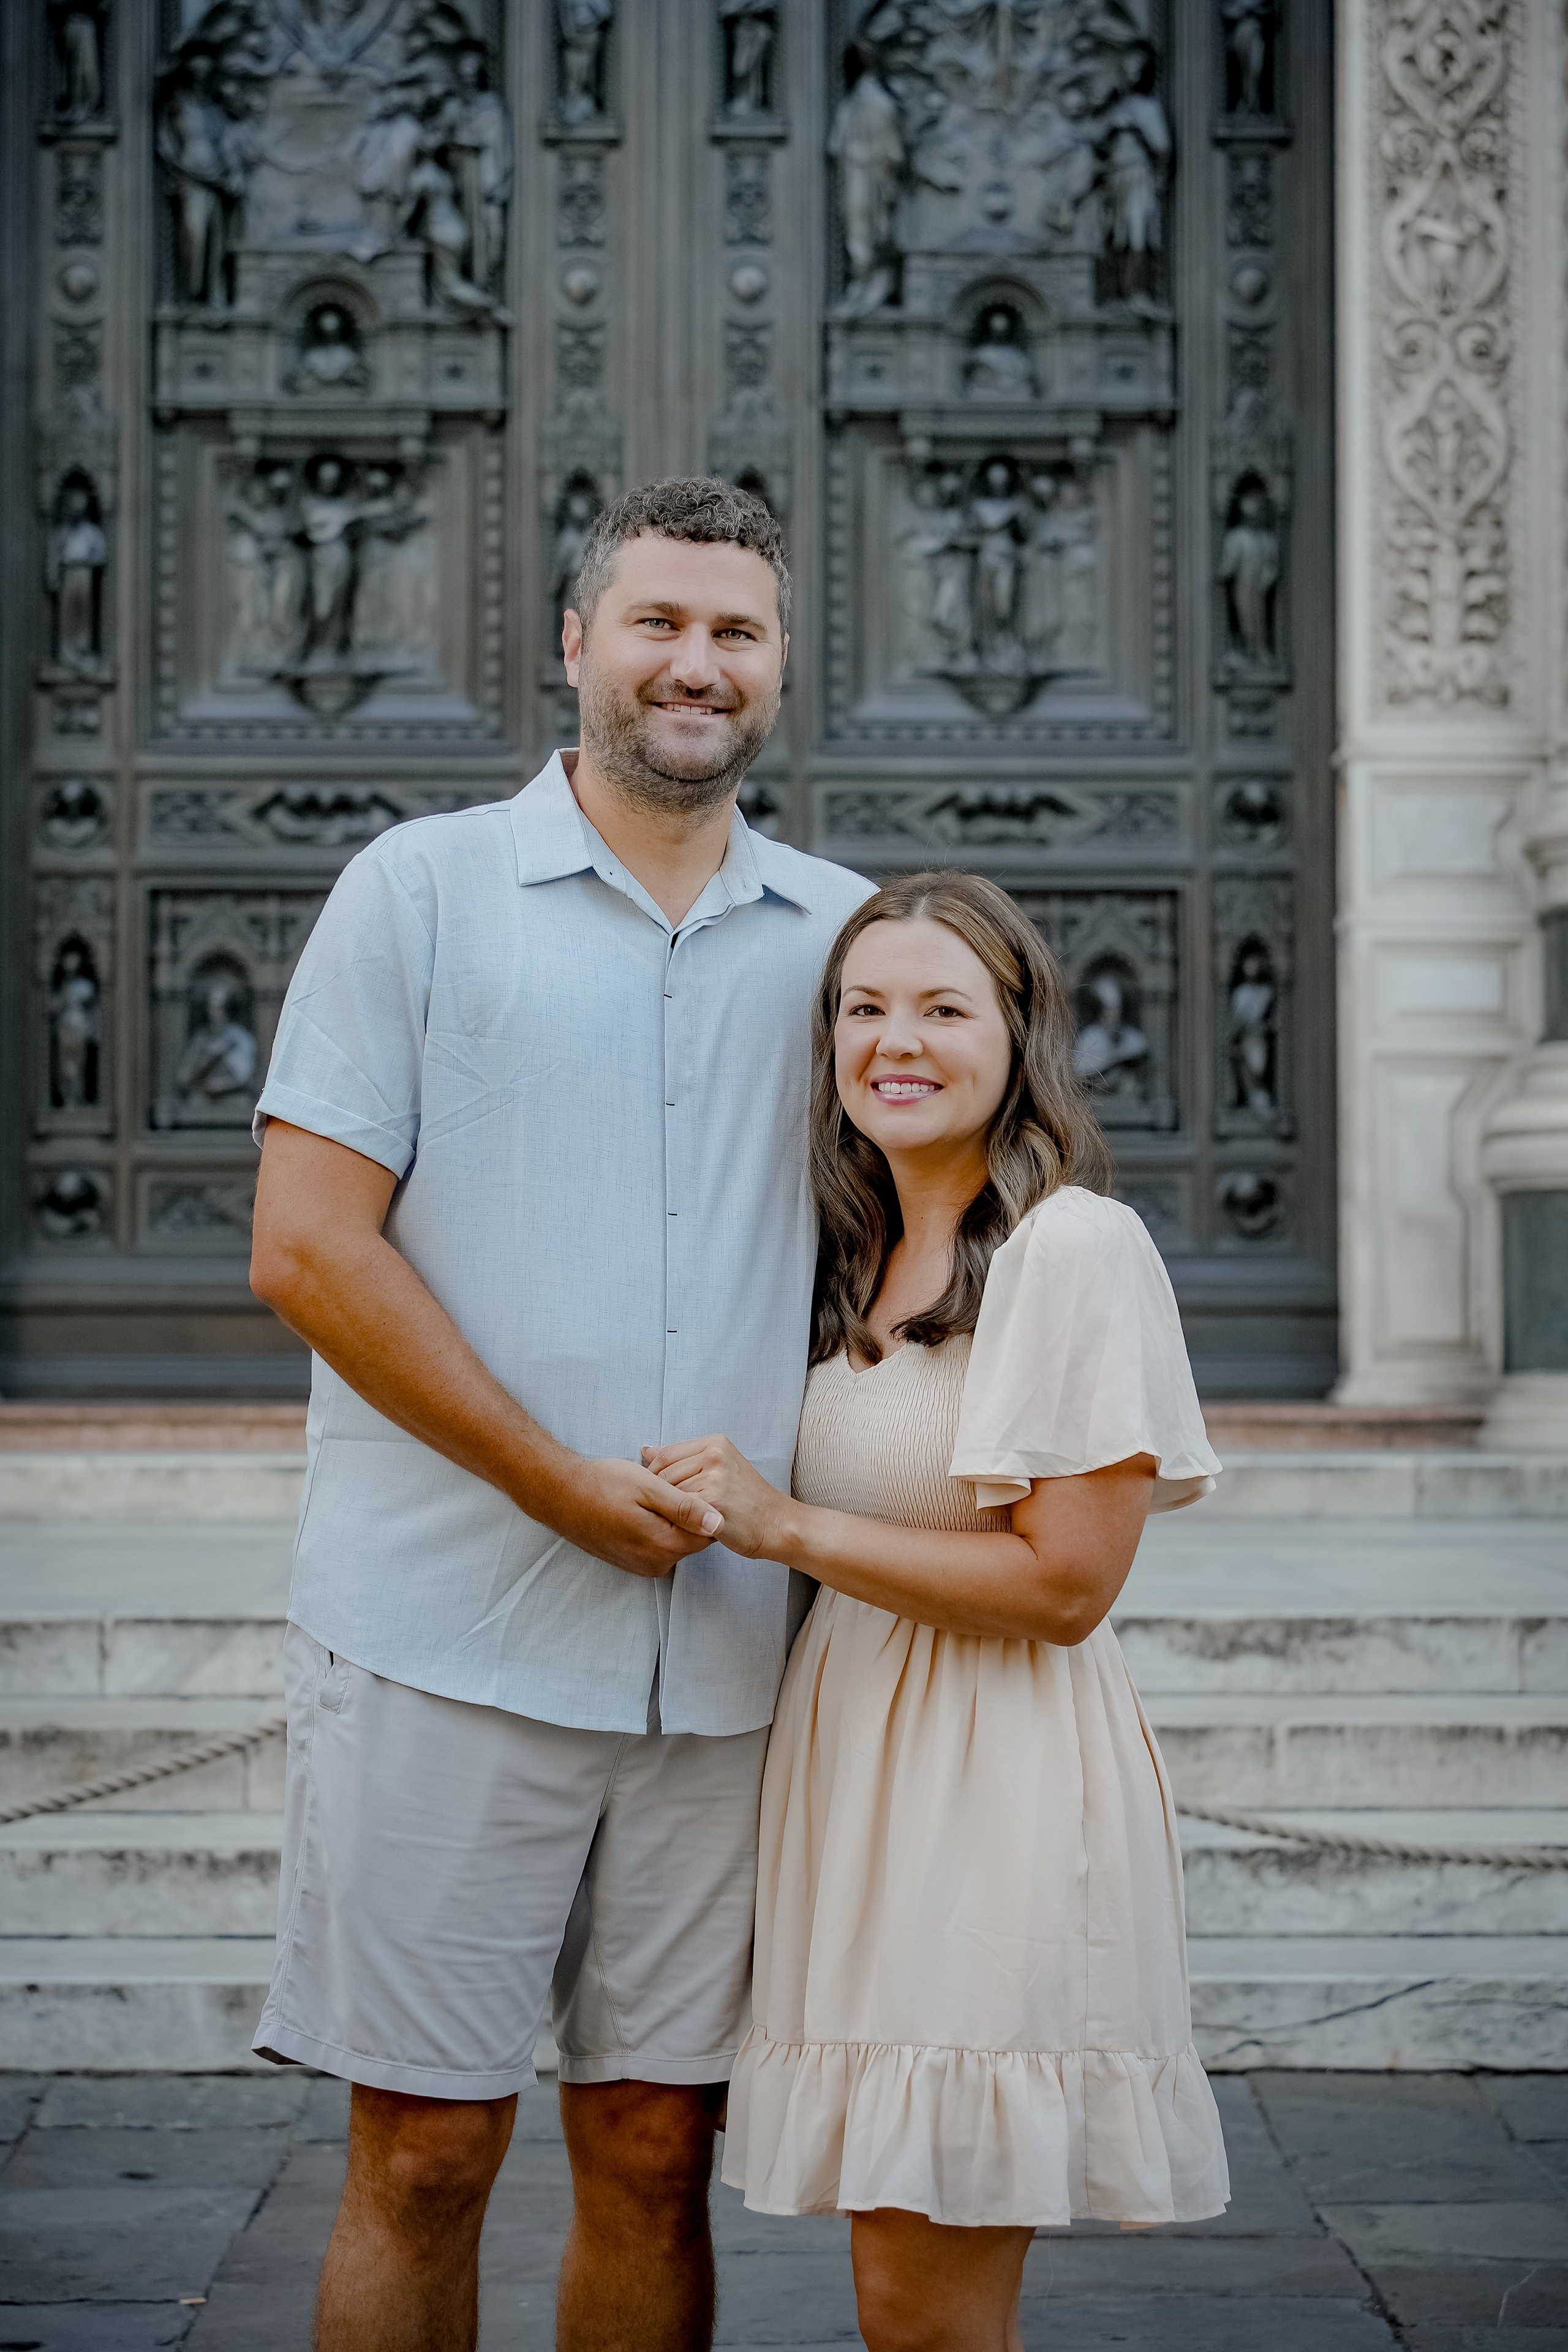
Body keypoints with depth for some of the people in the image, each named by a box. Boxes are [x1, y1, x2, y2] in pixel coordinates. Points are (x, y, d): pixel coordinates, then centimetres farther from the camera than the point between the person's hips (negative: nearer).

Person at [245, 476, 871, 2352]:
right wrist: (557, 1479, -11)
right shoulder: (423, 891, 2)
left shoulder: (844, 934, 12)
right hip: (449, 1636, -3)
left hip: (725, 1658, 3)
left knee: (653, 2155, 10)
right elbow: (306, 1247, -5)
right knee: (425, 2154, 2)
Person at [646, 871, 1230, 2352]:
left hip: (1000, 1786, -7)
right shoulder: (863, 1264, 14)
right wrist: (736, 1500, 9)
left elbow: (1064, 1584, -16)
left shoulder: (1075, 1248, -11)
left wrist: (782, 1525, -15)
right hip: (854, 1765, 8)